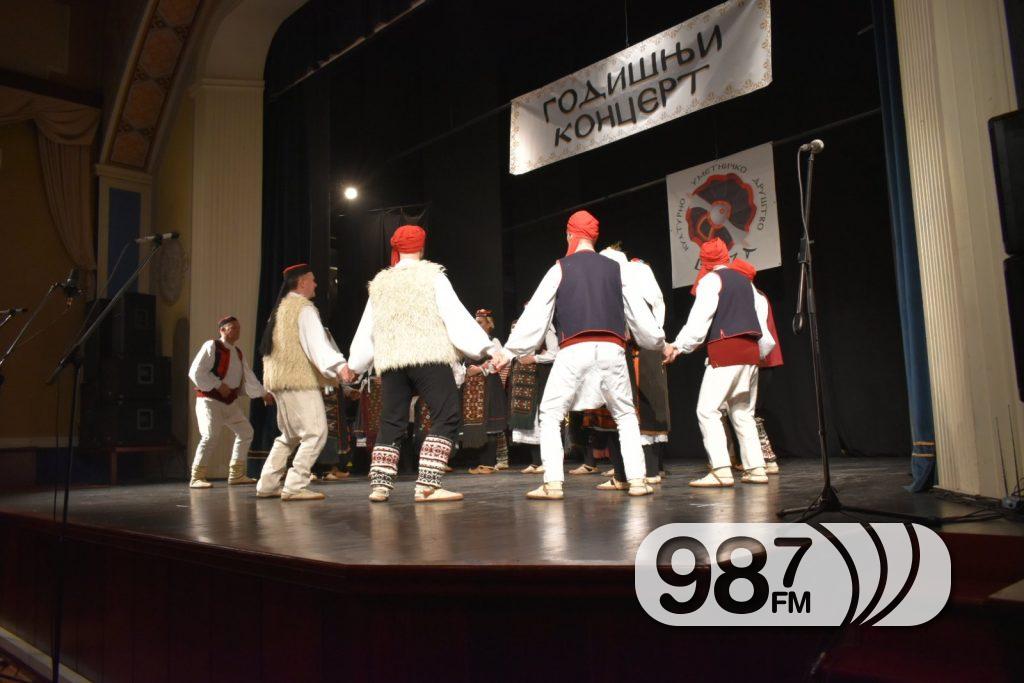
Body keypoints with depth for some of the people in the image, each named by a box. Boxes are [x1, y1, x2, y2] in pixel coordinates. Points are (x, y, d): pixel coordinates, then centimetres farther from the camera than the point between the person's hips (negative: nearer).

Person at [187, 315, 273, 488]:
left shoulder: (238, 352, 13)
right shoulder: (211, 346, -10)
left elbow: (248, 376, 18)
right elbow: (195, 372, -17)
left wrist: (263, 393, 16)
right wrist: (218, 385, -20)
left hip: (231, 401, 8)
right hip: (210, 399, -8)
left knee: (246, 432, 9)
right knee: (210, 436, -18)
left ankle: (236, 474, 16)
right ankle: (196, 477, -6)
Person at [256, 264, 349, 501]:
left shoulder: (280, 308, 19)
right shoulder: (304, 308, -9)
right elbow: (317, 343, -23)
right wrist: (338, 366, -34)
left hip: (278, 379, 10)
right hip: (300, 380, -10)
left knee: (289, 435, 18)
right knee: (315, 433, -8)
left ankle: (267, 485, 19)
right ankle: (295, 486, -12)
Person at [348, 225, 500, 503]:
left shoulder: (380, 283, 17)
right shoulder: (432, 276, 4)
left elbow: (366, 329, 21)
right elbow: (456, 316, -6)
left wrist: (354, 364, 33)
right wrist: (485, 347, -8)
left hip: (391, 361, 5)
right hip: (429, 357, -5)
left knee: (391, 424, 11)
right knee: (446, 417, -5)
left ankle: (379, 485, 7)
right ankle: (427, 485, -15)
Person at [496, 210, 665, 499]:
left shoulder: (560, 269, 5)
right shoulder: (615, 269, 13)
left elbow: (536, 313, 1)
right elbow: (637, 312, 19)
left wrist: (509, 351, 5)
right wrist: (660, 342, 34)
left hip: (574, 351, -3)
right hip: (612, 350, 3)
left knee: (551, 415, 6)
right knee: (625, 415, 17)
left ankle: (553, 483, -4)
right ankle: (637, 480, 9)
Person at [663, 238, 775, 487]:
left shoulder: (711, 280, -1)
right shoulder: (744, 281, 21)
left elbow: (699, 319, -14)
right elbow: (761, 315, 20)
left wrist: (678, 346, -15)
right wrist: (762, 350, 29)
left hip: (725, 351, -8)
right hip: (750, 351, 8)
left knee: (708, 410, -8)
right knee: (743, 412, 14)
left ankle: (721, 471, -17)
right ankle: (756, 469, 11)